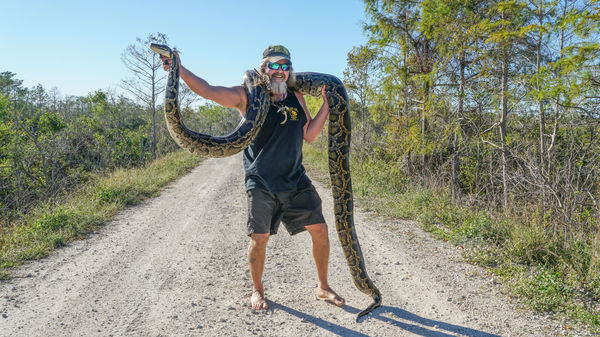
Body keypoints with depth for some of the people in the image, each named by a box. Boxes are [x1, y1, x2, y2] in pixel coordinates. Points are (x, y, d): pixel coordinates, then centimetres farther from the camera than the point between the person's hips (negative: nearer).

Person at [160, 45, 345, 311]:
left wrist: (327, 105, -1)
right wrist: (179, 70, -24)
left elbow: (309, 135, 7)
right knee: (259, 238, 1)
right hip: (261, 182, -4)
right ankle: (257, 291, 28)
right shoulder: (248, 95, -4)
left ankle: (323, 287, 25)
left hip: (296, 181, 4)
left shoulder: (296, 97, 9)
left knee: (320, 230, 4)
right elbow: (208, 91, -13)